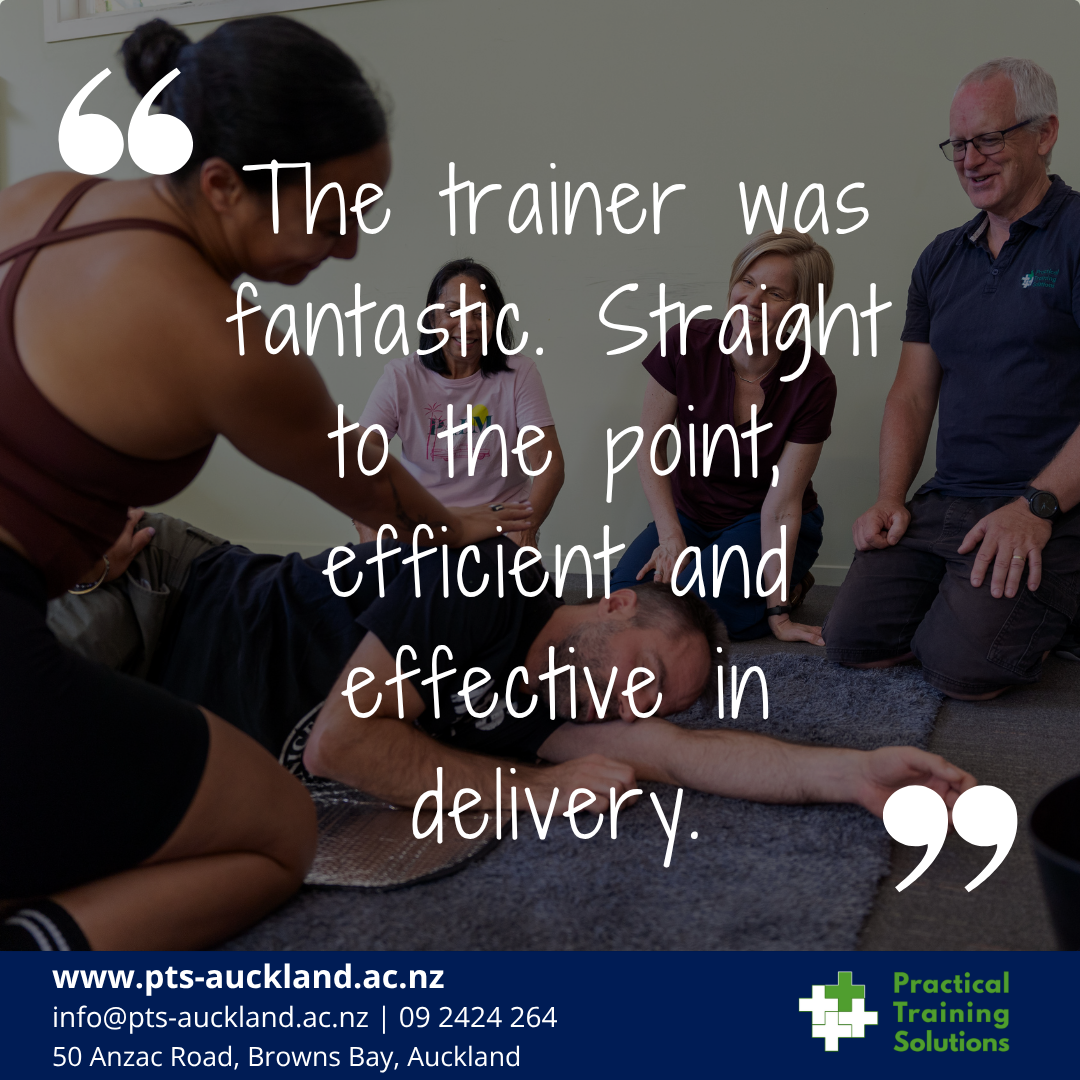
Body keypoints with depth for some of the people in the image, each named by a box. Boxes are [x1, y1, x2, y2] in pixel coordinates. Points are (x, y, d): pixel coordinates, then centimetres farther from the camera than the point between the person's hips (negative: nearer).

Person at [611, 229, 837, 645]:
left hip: (761, 527, -3)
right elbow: (650, 445, -6)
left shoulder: (813, 383, -21)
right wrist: (671, 536, -15)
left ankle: (786, 588, 2)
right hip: (691, 514, 3)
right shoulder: (686, 345, -17)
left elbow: (781, 505, -18)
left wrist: (777, 612, -19)